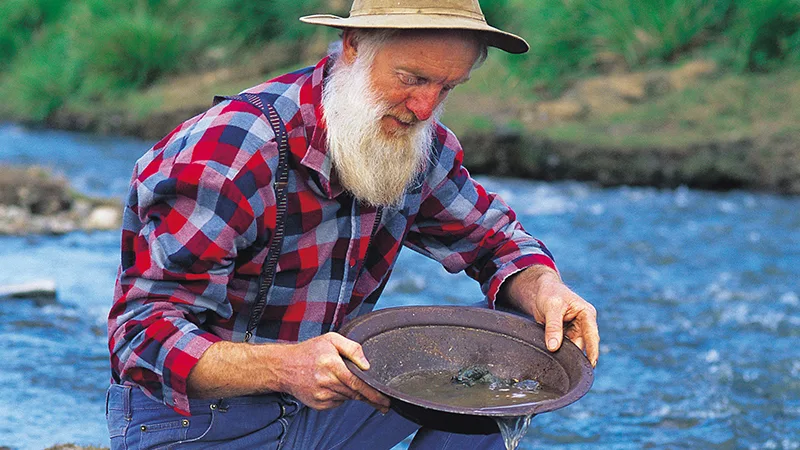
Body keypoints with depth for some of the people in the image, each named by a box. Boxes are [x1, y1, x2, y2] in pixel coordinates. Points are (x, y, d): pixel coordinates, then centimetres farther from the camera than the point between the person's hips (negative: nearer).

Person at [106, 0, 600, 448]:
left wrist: (545, 291, -15)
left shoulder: (418, 145, -3)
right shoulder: (227, 156, -25)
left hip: (324, 398, 6)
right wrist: (284, 368, -44)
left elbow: (493, 238, 11)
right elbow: (147, 333, -27)